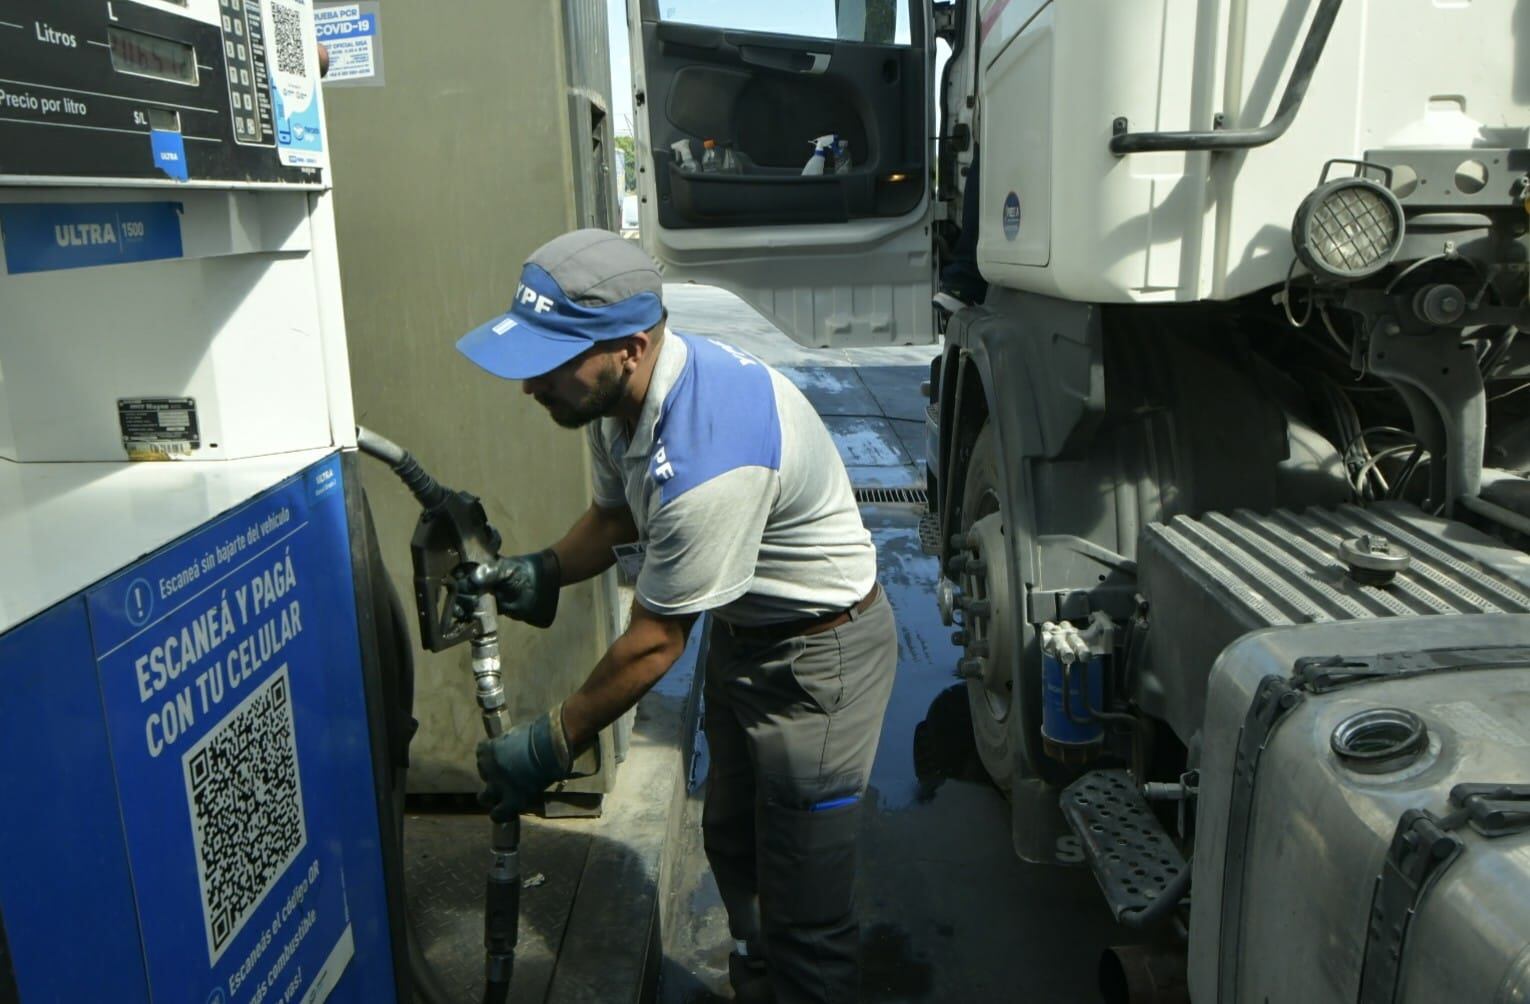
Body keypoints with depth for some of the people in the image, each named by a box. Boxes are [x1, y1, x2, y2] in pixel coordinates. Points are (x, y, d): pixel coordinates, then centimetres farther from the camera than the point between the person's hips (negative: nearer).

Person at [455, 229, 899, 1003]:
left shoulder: (705, 457, -37)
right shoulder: (624, 391, -7)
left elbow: (653, 643, -26)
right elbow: (615, 514, 12)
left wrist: (550, 746, -14)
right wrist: (543, 570, -6)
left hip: (820, 652, -9)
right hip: (744, 629, 10)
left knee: (803, 912, -1)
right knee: (731, 840, 24)